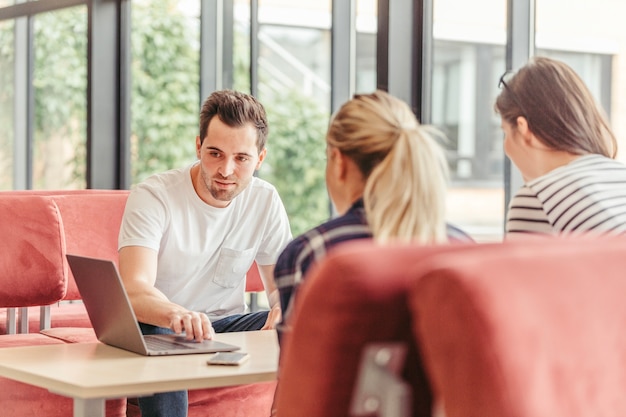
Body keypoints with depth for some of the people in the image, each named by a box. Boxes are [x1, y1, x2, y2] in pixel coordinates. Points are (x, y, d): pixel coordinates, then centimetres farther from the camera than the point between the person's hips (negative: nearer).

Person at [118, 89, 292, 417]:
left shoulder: (265, 202, -2)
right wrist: (177, 315, -54)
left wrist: (284, 310, -24)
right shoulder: (152, 197, -17)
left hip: (223, 327, 4)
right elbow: (134, 289, -30)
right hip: (156, 327, -4)